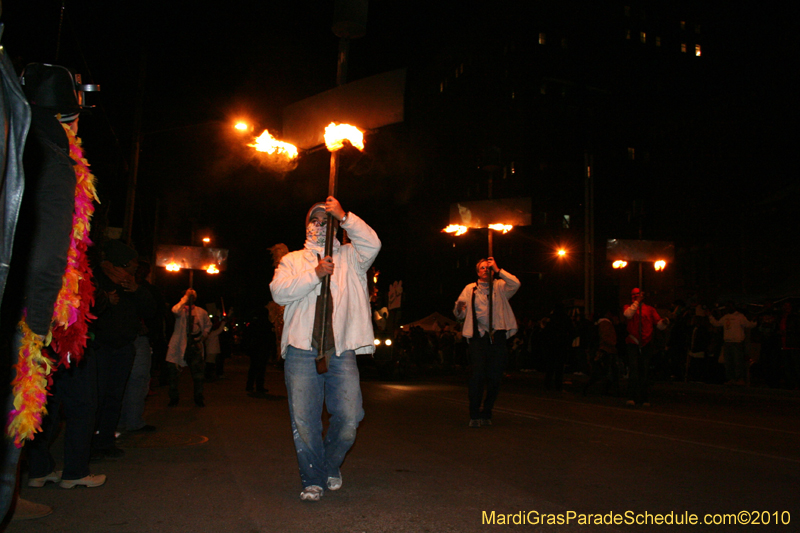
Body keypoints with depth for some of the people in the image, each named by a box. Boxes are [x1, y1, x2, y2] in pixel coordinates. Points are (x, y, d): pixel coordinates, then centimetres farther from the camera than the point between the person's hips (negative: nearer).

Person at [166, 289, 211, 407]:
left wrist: (203, 336, 12)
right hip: (179, 345, -3)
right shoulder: (181, 309, 0)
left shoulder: (201, 312, 11)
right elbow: (175, 310, -26)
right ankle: (173, 399, 13)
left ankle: (199, 398, 16)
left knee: (198, 373, 4)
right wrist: (185, 298, -15)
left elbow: (208, 324, 26)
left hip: (195, 345, 3)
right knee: (174, 371, -1)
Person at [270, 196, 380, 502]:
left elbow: (372, 244, -3)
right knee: (304, 420, -1)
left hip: (341, 351, 0)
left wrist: (344, 217, -9)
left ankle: (332, 465, 25)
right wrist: (315, 274, -9)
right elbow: (278, 292, 0)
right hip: (302, 351, 0)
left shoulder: (349, 257, 17)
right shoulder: (293, 260, 17)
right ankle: (313, 479, 18)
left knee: (349, 417, -3)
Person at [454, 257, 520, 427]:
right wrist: (459, 308, -13)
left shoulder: (499, 287, 13)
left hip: (497, 337, 1)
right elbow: (460, 314, 11)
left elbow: (516, 284, -8)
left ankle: (486, 414, 17)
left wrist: (498, 270, -5)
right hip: (478, 337, -1)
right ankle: (474, 415, -3)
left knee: (495, 378, 4)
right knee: (478, 375, -12)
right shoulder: (470, 289, 13)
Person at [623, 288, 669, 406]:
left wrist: (664, 322, -15)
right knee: (634, 371, -12)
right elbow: (628, 314, -15)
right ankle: (631, 397, -10)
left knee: (645, 372, 4)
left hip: (646, 345, 2)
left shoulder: (650, 309, 13)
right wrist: (637, 302, -10)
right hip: (633, 344, -2)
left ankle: (643, 398, 13)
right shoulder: (629, 307, 10)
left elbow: (659, 325, 6)